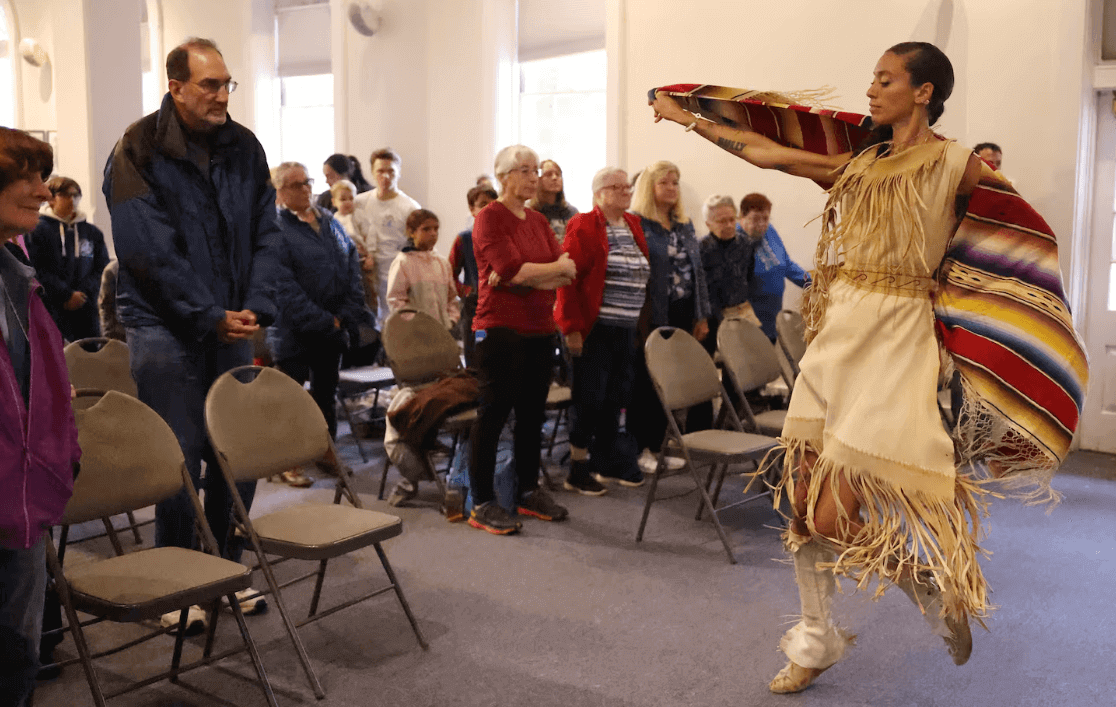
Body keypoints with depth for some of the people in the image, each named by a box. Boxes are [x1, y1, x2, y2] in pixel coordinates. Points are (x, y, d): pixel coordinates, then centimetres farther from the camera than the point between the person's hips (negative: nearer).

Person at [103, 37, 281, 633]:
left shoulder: (244, 148, 6)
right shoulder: (139, 152, -9)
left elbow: (265, 234, 5)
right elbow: (149, 252, -15)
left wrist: (255, 307, -9)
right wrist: (212, 317, -17)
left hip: (232, 326, 5)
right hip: (165, 329, -5)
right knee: (180, 458, -1)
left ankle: (230, 568, 26)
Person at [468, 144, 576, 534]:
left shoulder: (538, 220, 14)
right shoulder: (489, 218, -7)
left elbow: (567, 274, 4)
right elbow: (515, 270, -20)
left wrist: (525, 276, -13)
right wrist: (557, 267, -4)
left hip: (540, 330, 7)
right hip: (501, 329, -7)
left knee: (532, 413, 13)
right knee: (493, 414, -2)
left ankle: (529, 491, 26)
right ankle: (481, 503, 5)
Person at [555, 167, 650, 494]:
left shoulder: (633, 225, 14)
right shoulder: (584, 227, -8)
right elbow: (567, 278, -13)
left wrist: (641, 327, 12)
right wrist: (571, 327, -18)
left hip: (626, 331, 7)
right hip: (594, 329, -6)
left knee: (616, 398, 11)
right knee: (589, 397, -1)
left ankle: (607, 462, 24)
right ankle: (578, 469, 9)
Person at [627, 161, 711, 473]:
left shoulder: (685, 226, 16)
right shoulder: (636, 224, -5)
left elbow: (698, 271, 17)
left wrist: (702, 316, 12)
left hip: (684, 315, 6)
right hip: (652, 316, -6)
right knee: (648, 383, -1)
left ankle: (669, 443, 18)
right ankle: (644, 446, 9)